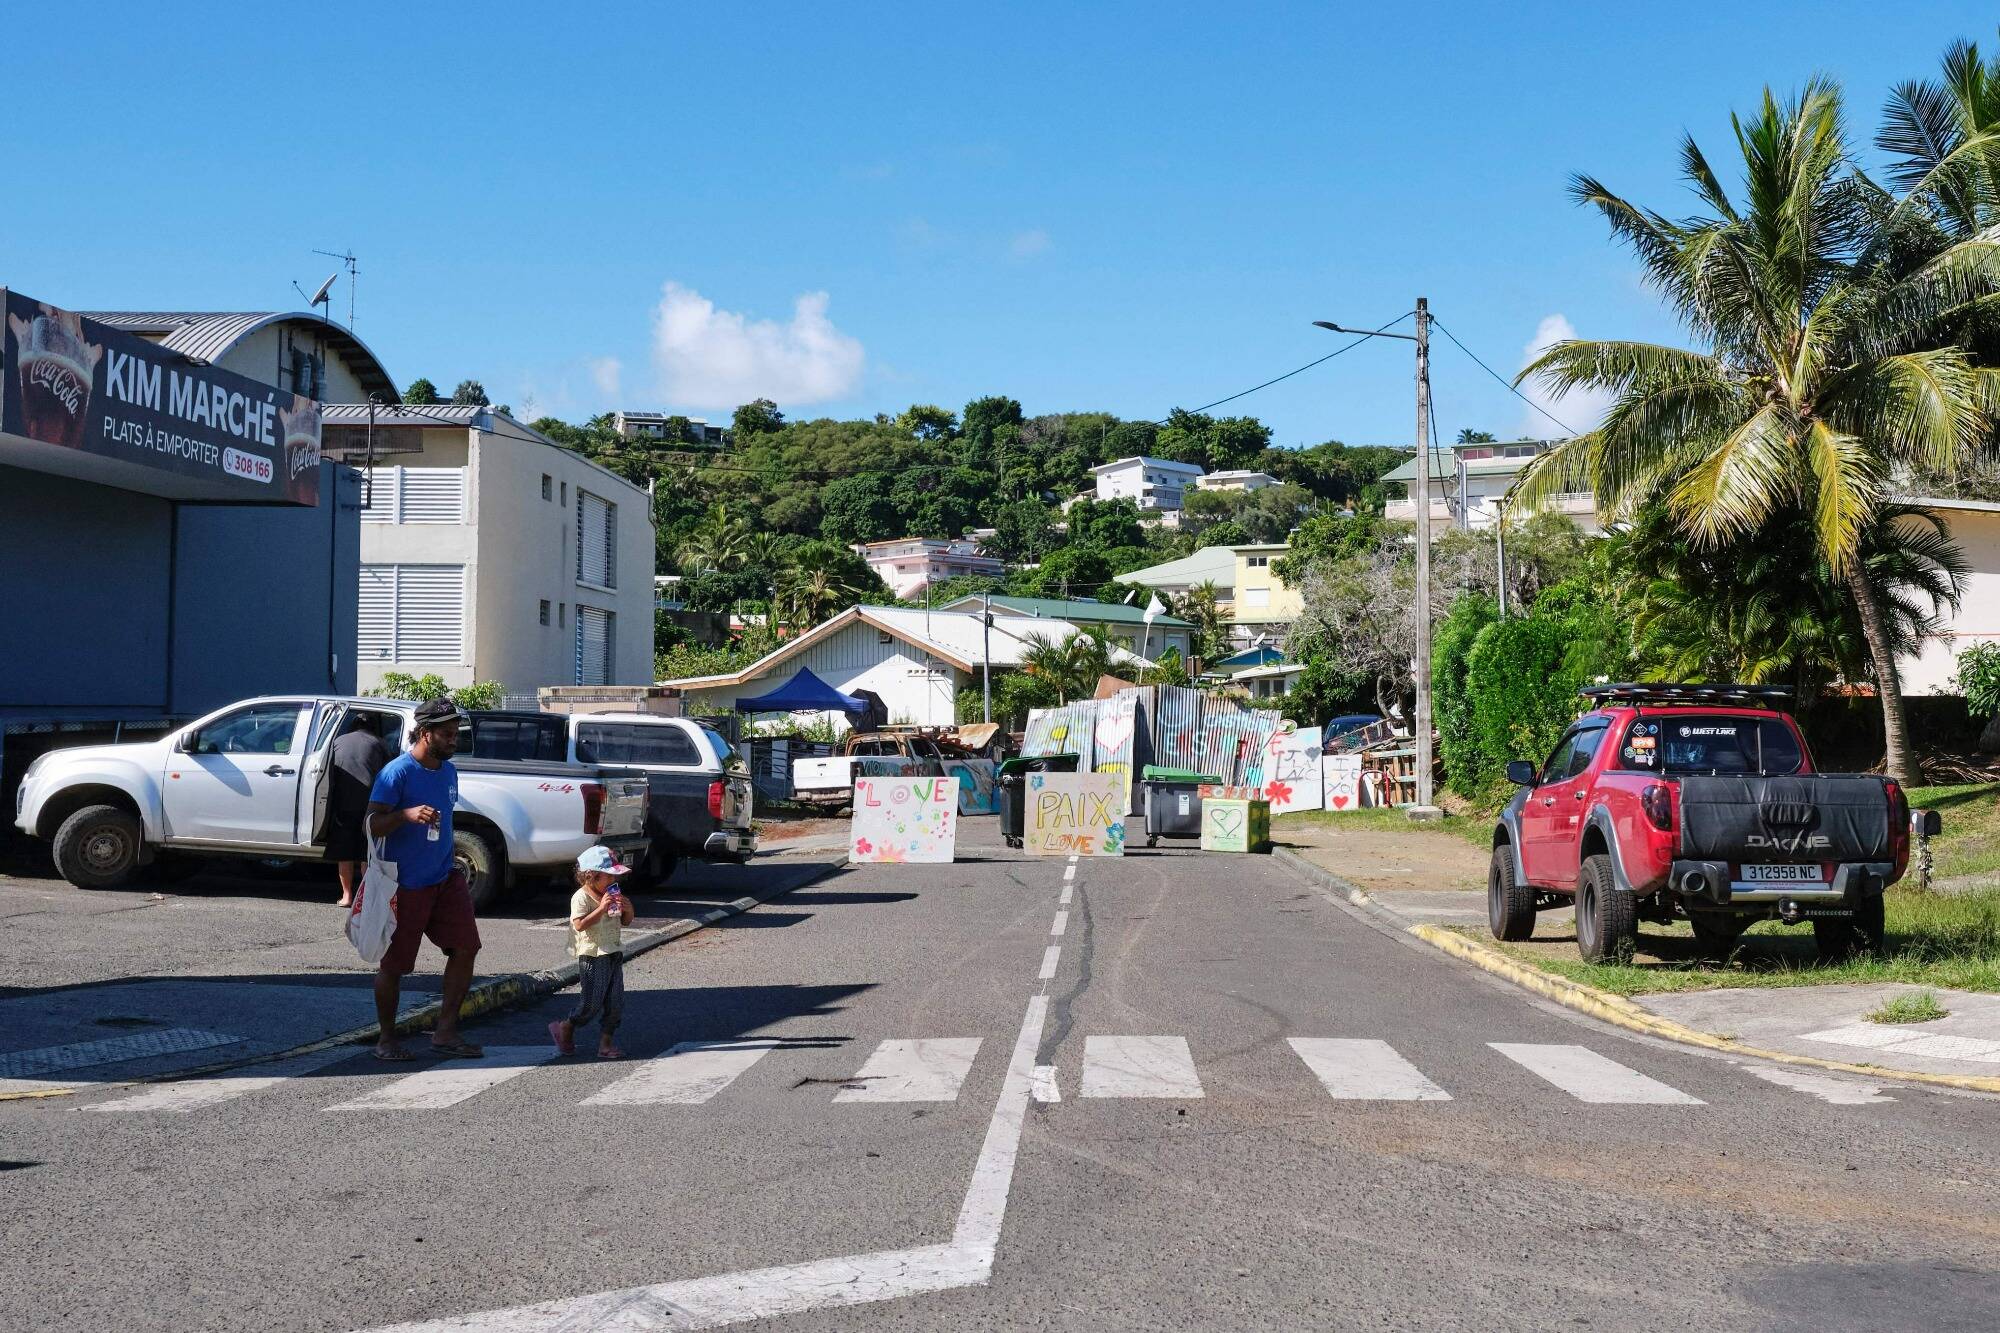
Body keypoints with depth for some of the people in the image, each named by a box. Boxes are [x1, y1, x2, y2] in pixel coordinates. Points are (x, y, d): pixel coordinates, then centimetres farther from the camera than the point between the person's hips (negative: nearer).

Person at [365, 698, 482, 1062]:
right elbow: (373, 824, -18)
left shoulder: (448, 771, 10)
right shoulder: (397, 772, -14)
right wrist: (408, 814, -35)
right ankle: (387, 1039, 18)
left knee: (465, 948, -1)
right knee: (394, 964, 2)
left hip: (445, 878, 7)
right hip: (405, 885, -7)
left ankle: (446, 1032, 8)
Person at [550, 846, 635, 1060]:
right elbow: (580, 924, -23)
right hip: (592, 957, -7)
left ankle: (605, 1042, 11)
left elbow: (625, 922, 18)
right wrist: (601, 908, -28)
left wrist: (628, 910, -3)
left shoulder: (612, 895, 11)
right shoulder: (581, 897, -11)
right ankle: (565, 1028, 18)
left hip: (614, 955, 7)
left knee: (615, 1002, 4)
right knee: (592, 1002, -5)